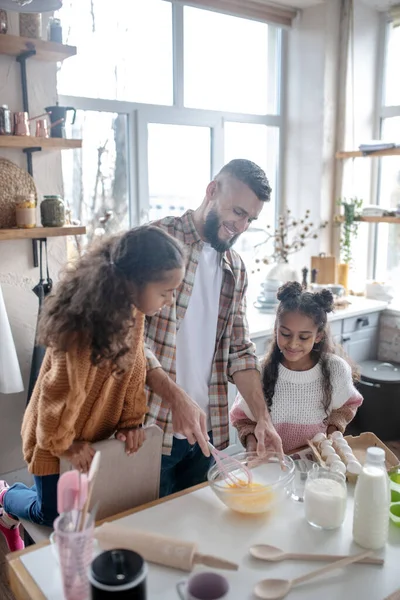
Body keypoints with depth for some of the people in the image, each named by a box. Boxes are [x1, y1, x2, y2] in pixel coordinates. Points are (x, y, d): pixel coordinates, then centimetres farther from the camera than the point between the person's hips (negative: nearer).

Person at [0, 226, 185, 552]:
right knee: (58, 516, 12)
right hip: (58, 441, -7)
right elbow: (60, 395, -29)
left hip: (98, 436, 7)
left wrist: (131, 421, -4)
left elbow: (134, 369, -2)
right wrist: (64, 444, -14)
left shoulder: (133, 313, -12)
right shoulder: (85, 329, -37)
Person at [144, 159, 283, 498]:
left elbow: (240, 350, 10)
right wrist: (177, 397, -23)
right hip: (152, 428, -6)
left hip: (205, 431, 6)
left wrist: (263, 417, 1)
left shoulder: (235, 269, 10)